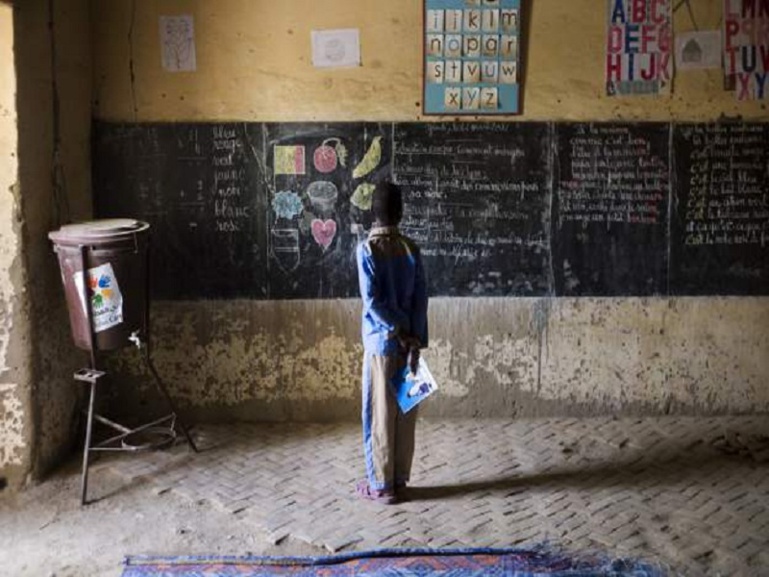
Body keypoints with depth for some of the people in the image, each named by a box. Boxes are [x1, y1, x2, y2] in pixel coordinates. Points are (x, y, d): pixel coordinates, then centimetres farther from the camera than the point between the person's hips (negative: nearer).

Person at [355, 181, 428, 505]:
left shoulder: (367, 248, -9)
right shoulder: (411, 249, 3)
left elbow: (372, 299, -16)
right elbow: (420, 299, -2)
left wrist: (398, 332, -7)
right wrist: (414, 340, -2)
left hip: (381, 342, -4)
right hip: (408, 342, 4)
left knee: (380, 414, 3)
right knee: (405, 412, 11)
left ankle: (381, 485, 10)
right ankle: (399, 479, 19)